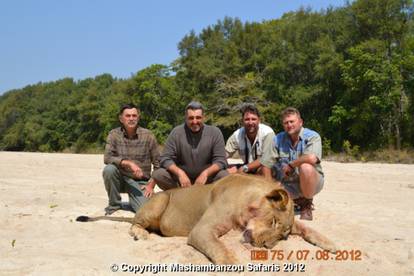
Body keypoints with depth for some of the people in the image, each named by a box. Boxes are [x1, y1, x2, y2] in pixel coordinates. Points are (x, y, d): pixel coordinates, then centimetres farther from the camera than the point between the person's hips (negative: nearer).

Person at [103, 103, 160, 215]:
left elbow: (158, 164, -1)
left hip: (140, 182, -1)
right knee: (109, 169, -30)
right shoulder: (114, 134, -4)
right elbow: (107, 158, -16)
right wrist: (129, 163, -28)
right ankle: (114, 204, -6)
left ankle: (132, 198, 13)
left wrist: (151, 184, -7)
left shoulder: (148, 136, -6)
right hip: (121, 179, 1)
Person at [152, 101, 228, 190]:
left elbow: (220, 160, -8)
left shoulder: (215, 132, -7)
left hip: (206, 179, 0)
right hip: (182, 176, 0)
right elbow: (165, 159, -8)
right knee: (158, 175, -23)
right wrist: (180, 173, -27)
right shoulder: (176, 132, -7)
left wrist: (206, 173, -27)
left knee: (225, 176, -28)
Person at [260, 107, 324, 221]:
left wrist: (290, 165, -18)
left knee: (306, 167, -35)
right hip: (287, 185, 4)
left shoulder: (312, 136, -12)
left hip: (311, 182, -4)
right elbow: (266, 164, -1)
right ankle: (297, 200, 16)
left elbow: (312, 158, -32)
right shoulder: (277, 139, -1)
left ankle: (307, 204, -7)